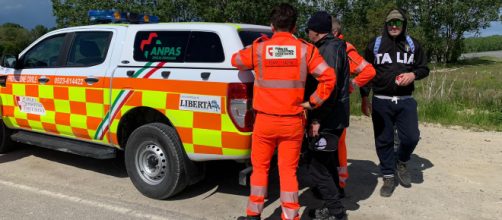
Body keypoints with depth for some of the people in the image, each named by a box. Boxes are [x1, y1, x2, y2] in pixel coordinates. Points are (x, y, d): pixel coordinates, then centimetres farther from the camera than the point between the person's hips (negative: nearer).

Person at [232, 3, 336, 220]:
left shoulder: (258, 48, -2)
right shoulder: (305, 49, -2)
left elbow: (236, 60, 17)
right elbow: (329, 76, -8)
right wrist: (312, 102, 1)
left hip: (265, 120, 0)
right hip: (293, 121, 0)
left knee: (260, 168, 16)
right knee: (288, 170, 10)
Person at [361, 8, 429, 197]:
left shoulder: (412, 45, 9)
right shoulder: (375, 45, 4)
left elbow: (424, 68, 14)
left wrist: (413, 74, -9)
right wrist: (364, 97, 2)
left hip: (406, 101, 1)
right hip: (381, 102, -1)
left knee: (411, 137, -7)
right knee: (383, 141, 3)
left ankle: (401, 162, 25)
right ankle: (388, 177, 19)